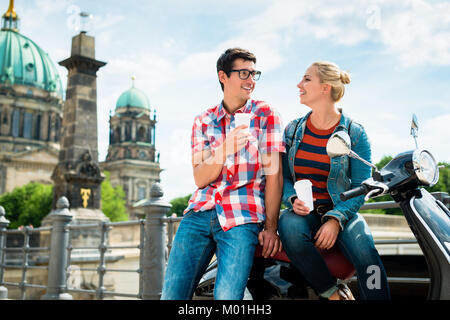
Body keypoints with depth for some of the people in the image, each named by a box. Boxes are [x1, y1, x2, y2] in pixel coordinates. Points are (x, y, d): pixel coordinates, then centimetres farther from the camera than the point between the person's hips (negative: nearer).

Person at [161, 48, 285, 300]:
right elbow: (200, 179, 3)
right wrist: (225, 150, -15)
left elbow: (274, 175, 0)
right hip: (200, 212, 3)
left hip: (243, 218, -3)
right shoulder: (203, 121, 13)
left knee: (227, 297, -14)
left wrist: (271, 228, -5)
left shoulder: (265, 114, 5)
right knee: (172, 294, -2)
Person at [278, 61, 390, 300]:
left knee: (365, 252, -32)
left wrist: (335, 219, -19)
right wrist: (293, 200, -12)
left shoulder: (355, 133, -1)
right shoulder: (292, 130, 9)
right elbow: (283, 176, 10)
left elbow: (360, 187, -5)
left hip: (341, 211, -2)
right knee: (289, 226, -34)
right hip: (303, 212, 2)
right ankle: (334, 292, -19)